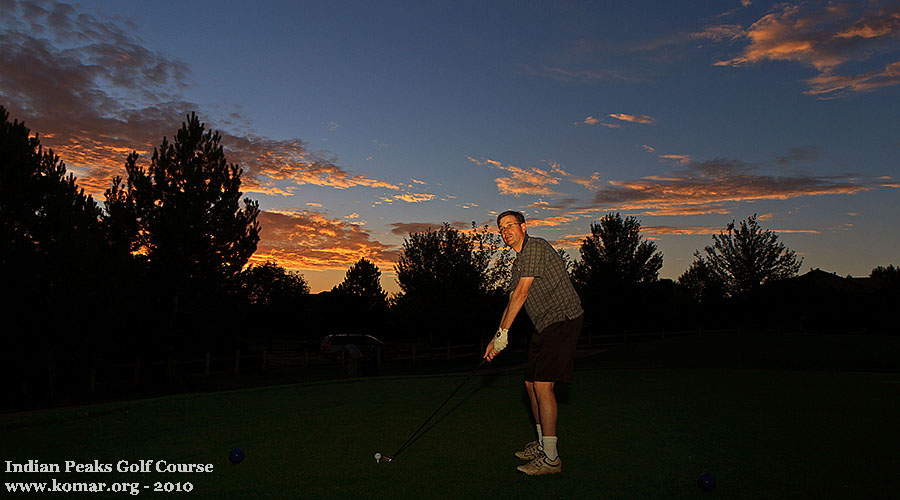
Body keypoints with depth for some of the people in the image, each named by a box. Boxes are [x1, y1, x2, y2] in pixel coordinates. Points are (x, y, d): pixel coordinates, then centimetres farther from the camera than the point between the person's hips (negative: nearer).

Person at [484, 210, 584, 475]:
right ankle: (543, 444, 26)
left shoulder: (536, 247, -12)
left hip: (563, 320, -10)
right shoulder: (518, 262, 18)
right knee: (531, 383, 11)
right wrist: (496, 339, 16)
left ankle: (551, 458, -9)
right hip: (545, 326, 10)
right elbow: (512, 303, 21)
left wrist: (503, 332, -15)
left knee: (542, 384, -15)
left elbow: (521, 293, -17)